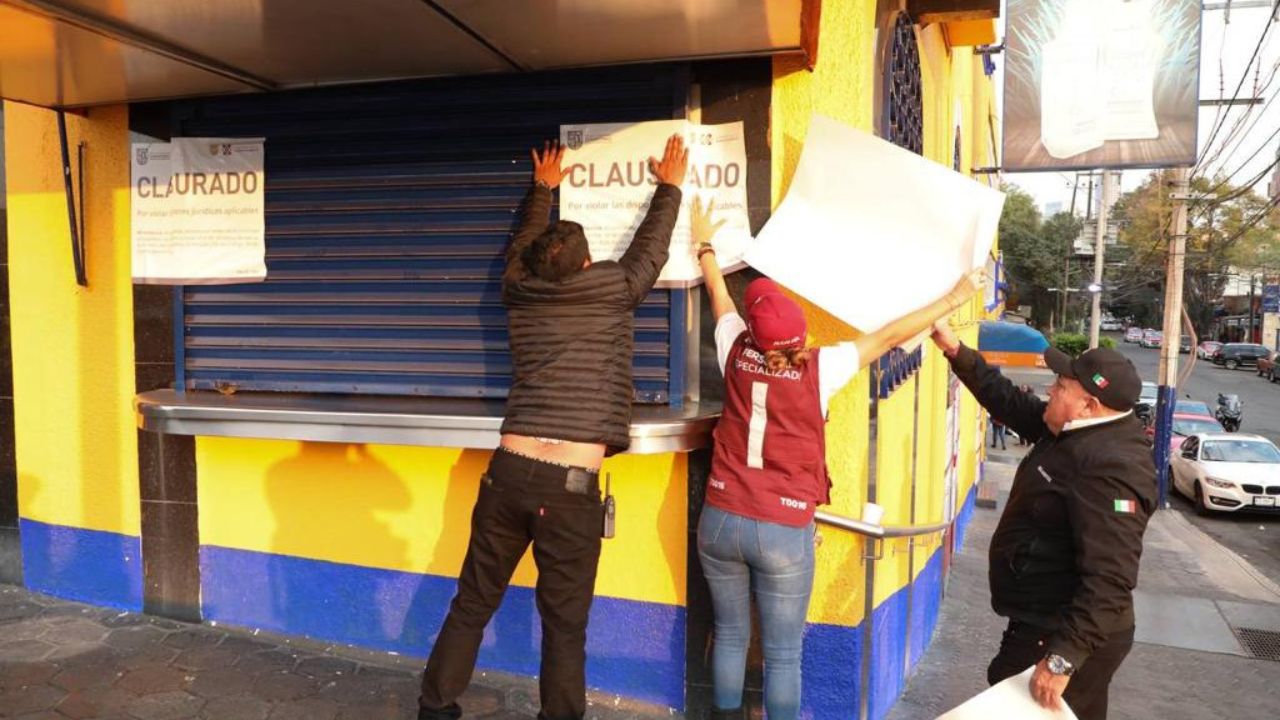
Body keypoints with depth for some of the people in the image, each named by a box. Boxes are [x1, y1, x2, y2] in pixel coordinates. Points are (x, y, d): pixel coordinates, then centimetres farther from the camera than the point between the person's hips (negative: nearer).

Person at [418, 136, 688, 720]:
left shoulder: (519, 291, 10)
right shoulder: (612, 290, 2)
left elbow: (523, 241, 31)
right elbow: (650, 247, 19)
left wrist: (543, 188, 46)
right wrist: (669, 187, 34)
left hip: (510, 471, 4)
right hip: (572, 485, -4)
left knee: (473, 603, 16)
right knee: (564, 623, 7)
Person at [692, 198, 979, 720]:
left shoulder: (736, 352, -4)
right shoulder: (821, 368, -13)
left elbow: (719, 297, 14)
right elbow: (889, 336, -3)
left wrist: (705, 244, 32)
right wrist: (952, 300, 11)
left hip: (721, 519, 4)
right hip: (783, 531, -3)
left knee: (730, 636, 19)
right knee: (783, 654, 11)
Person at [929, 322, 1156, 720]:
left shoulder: (1111, 466, -27)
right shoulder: (1077, 431, 4)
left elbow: (1109, 580, -32)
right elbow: (1010, 402, 15)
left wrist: (1062, 658, -35)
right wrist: (956, 351, 8)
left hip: (1065, 634, -10)